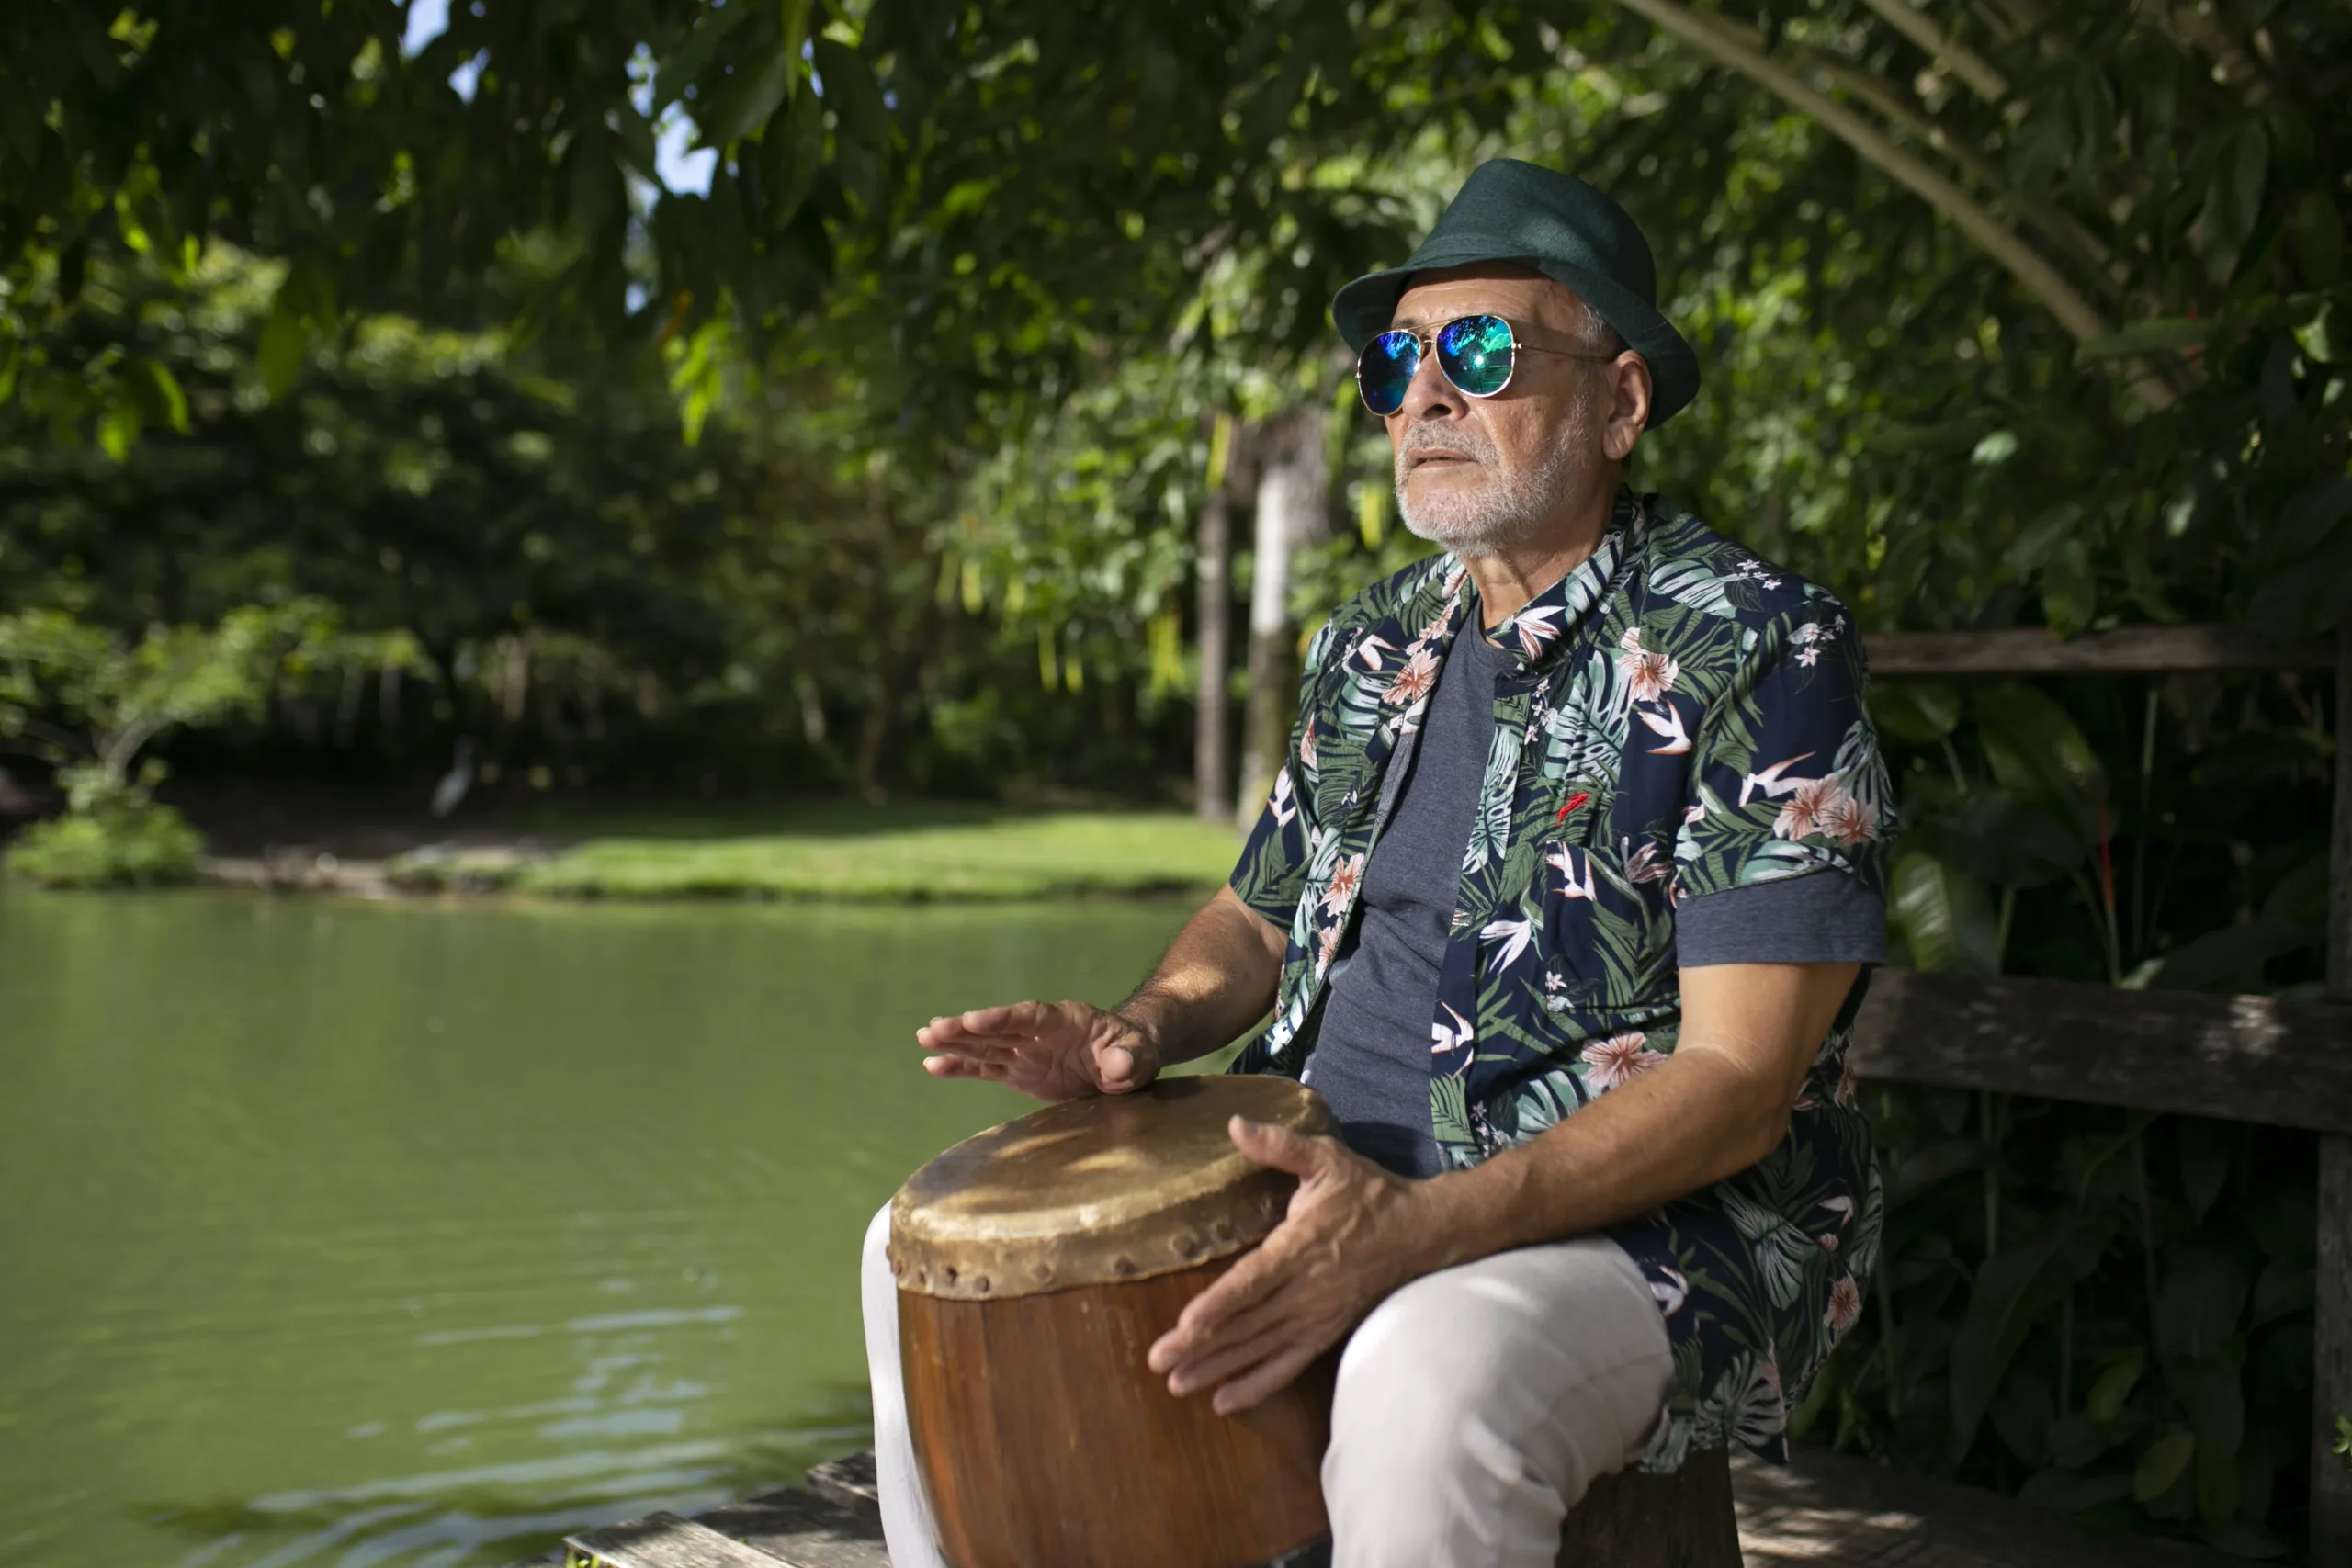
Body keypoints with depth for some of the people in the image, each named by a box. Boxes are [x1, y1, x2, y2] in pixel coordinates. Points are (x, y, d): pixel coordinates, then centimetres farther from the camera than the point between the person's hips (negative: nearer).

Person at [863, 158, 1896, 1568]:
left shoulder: (1757, 651, -12)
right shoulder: (1375, 649, 10)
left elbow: (1736, 1083, -20)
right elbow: (1261, 914, 21)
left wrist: (1417, 1230, -32)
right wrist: (1140, 1030, -3)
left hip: (1659, 1225, -7)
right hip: (1328, 1188, 7)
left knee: (1434, 1371, -40)